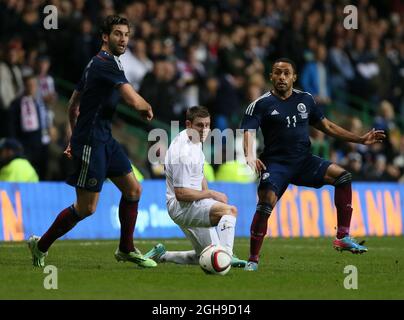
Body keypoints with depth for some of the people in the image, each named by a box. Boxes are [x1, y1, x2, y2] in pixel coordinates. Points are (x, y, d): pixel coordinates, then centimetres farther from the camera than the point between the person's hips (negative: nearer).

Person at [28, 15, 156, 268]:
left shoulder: (97, 63, 15)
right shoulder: (106, 64, -17)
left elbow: (74, 103, 22)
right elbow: (134, 101, -25)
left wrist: (75, 138, 27)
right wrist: (148, 108, -3)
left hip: (105, 140, 10)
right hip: (91, 143, -10)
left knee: (133, 189, 9)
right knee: (86, 208, -5)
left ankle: (126, 249, 20)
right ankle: (41, 245, 10)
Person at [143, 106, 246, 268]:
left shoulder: (195, 140, 9)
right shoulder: (183, 153, -22)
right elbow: (181, 193, -22)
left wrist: (207, 192, 9)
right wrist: (211, 194, -14)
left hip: (195, 205, 10)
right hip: (182, 206, -10)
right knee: (230, 210, -30)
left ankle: (162, 255, 20)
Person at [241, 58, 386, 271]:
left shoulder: (305, 99, 12)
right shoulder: (260, 105, -3)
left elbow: (327, 126, 20)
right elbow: (247, 132, -14)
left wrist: (360, 139, 16)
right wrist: (249, 155, -36)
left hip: (304, 161, 4)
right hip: (276, 164, -4)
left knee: (342, 176, -15)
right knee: (265, 204, -26)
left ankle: (343, 238, -9)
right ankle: (253, 259, -12)